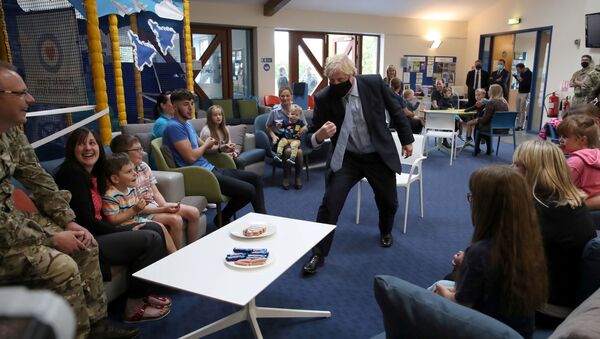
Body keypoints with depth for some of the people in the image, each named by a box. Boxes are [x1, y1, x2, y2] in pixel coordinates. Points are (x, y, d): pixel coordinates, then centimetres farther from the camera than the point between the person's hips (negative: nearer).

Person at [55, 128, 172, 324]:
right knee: (152, 240, -15)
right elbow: (86, 222, -18)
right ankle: (134, 307, -2)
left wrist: (130, 230, -1)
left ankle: (143, 293, 9)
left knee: (155, 229, 5)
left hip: (94, 234, 9)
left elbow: (95, 218, 12)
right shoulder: (72, 173, -13)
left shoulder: (93, 175, 14)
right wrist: (129, 232, -11)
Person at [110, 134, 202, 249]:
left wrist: (166, 205, -11)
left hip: (157, 205, 8)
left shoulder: (143, 166, 6)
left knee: (194, 212, -5)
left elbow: (155, 192, 7)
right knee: (175, 219, -29)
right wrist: (163, 209, -21)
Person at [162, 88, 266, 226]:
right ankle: (223, 218, 5)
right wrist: (206, 144, -2)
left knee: (255, 178, 6)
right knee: (248, 190, -19)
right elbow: (191, 157, -21)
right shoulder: (174, 127, -14)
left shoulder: (187, 124, 17)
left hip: (209, 168, 10)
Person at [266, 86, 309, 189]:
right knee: (288, 151, -33)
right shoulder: (275, 110, 2)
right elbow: (268, 127, 13)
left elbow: (306, 126, 10)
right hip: (280, 138, -1)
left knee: (299, 151, -31)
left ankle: (298, 177, -10)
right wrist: (273, 136, -6)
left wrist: (303, 129, -14)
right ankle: (286, 177, -12)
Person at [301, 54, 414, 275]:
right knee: (329, 203, -13)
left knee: (388, 202, 16)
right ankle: (318, 254, 3)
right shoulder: (323, 98, -16)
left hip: (379, 155, 1)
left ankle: (385, 232, 50)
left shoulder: (374, 83, -15)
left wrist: (406, 139, 9)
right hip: (346, 157, -1)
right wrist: (319, 136, -36)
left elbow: (395, 109, 2)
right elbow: (312, 138, -12)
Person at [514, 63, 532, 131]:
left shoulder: (529, 74, -12)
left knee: (523, 111, -6)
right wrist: (515, 76, 7)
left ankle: (521, 126, -3)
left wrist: (522, 80, -27)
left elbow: (529, 84, -18)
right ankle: (518, 124, 7)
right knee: (518, 110, 4)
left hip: (525, 94, -7)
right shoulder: (521, 73, 9)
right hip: (519, 93, 7)